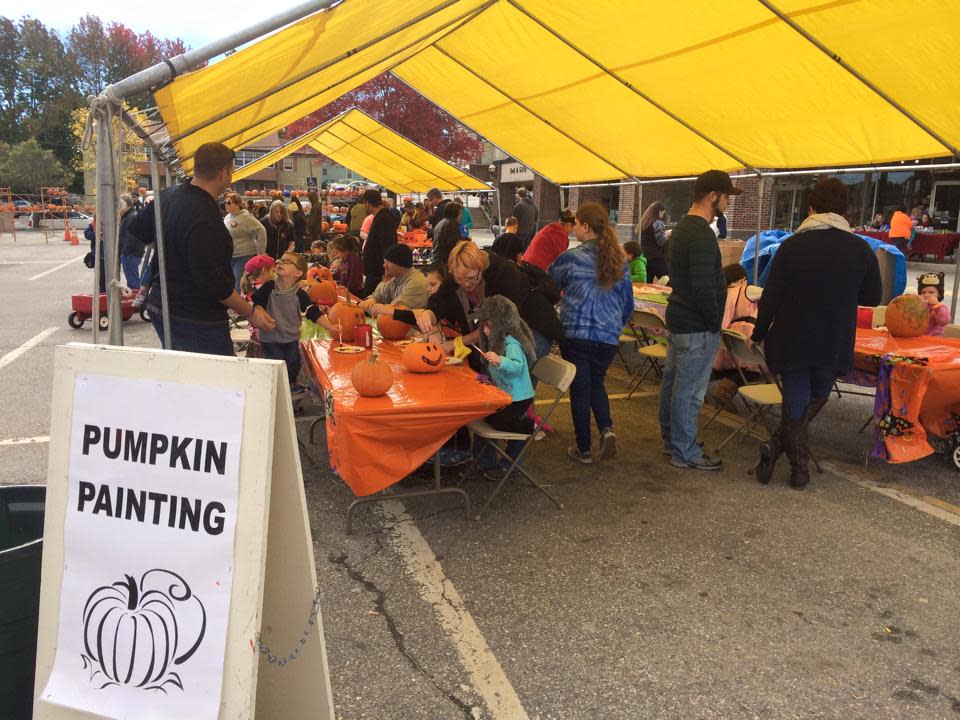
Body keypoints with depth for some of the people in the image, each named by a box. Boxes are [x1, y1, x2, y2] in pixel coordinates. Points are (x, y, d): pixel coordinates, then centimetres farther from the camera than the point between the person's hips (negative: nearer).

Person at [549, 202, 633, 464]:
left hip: (575, 333, -4)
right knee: (596, 383, 22)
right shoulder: (619, 260, 3)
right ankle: (606, 428, -1)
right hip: (608, 337, 4)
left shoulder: (571, 258, -10)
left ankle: (583, 449, 15)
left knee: (580, 388, 8)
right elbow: (628, 301, 13)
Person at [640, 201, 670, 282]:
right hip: (657, 259, -8)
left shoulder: (643, 222, 10)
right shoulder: (658, 223, -13)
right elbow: (661, 241, -19)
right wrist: (666, 235, 1)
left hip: (646, 257, 8)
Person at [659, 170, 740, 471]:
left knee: (671, 382, 17)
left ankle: (670, 440, 30)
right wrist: (714, 322, -13)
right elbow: (703, 286, -26)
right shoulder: (702, 235, -20)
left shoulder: (682, 227, 13)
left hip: (677, 319, 11)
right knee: (689, 390, -2)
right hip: (697, 327, -11)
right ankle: (685, 453, 8)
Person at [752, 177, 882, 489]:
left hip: (792, 342, -1)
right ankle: (778, 446, 7)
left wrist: (759, 334, 3)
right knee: (817, 398, 19)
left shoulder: (792, 245, -10)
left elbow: (770, 297, -9)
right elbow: (873, 297, 5)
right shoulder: (861, 249, -5)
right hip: (835, 345, 1)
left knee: (795, 402, 10)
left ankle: (799, 468, 9)